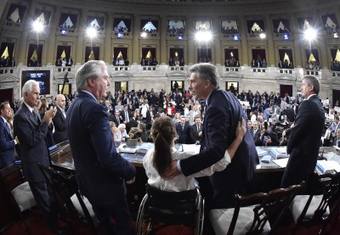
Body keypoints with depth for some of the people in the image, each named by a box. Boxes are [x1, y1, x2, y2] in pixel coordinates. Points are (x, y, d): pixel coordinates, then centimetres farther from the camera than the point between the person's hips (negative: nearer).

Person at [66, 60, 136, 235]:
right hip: (104, 183, -9)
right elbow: (108, 157, -31)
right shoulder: (95, 109, -27)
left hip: (85, 179, 9)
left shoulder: (73, 106, 3)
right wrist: (130, 171, -15)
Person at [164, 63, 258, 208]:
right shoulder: (227, 95, 3)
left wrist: (180, 166, -40)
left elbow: (216, 150, -36)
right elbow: (243, 120, 16)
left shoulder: (216, 107, -28)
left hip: (232, 170, -10)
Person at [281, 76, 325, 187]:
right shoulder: (319, 105, 11)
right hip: (312, 152, 9)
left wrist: (289, 147, -5)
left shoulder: (307, 104, -18)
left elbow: (297, 129, -19)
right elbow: (311, 131, 13)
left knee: (287, 186, -1)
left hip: (301, 153, -9)